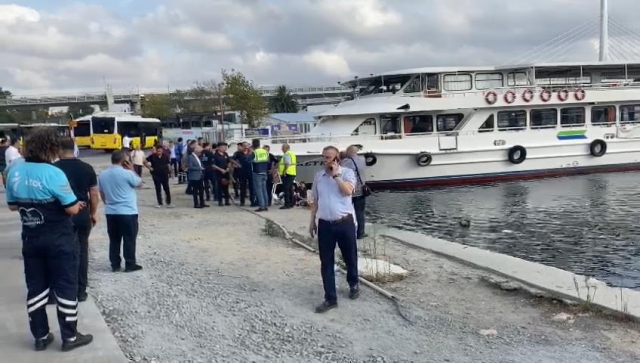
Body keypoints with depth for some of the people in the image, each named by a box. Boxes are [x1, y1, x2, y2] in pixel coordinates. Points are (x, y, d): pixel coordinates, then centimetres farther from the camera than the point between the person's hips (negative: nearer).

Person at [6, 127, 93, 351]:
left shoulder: (14, 171, 0)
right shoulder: (53, 173, -21)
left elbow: (12, 205, 11)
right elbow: (72, 209, -18)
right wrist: (77, 205, 2)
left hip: (31, 239, 6)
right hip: (59, 241, -6)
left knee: (36, 288, 14)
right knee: (65, 288, 5)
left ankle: (41, 336, 24)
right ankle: (70, 337, 14)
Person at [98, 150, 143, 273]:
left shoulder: (102, 175, 4)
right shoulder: (127, 173, -15)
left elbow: (102, 194, 13)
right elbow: (139, 184, 1)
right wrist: (131, 170, 6)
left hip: (110, 212, 6)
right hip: (128, 212, -5)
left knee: (114, 240, 12)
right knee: (129, 239, 4)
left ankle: (115, 265, 16)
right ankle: (130, 265, 9)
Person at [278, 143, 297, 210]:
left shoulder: (287, 154, -13)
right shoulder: (292, 154, 18)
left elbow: (287, 164, -24)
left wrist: (284, 172, -20)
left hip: (287, 174, -10)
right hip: (292, 174, 10)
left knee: (286, 189, -9)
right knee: (290, 189, 14)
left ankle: (287, 204, -10)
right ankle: (291, 204, 19)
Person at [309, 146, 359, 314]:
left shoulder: (347, 172, -5)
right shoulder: (318, 176, 8)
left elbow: (348, 191, -24)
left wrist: (336, 175, -18)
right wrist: (312, 221, 14)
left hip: (345, 223, -3)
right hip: (325, 224, 3)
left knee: (350, 258, 13)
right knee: (326, 263, 3)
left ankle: (353, 285, 40)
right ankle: (330, 298, 10)